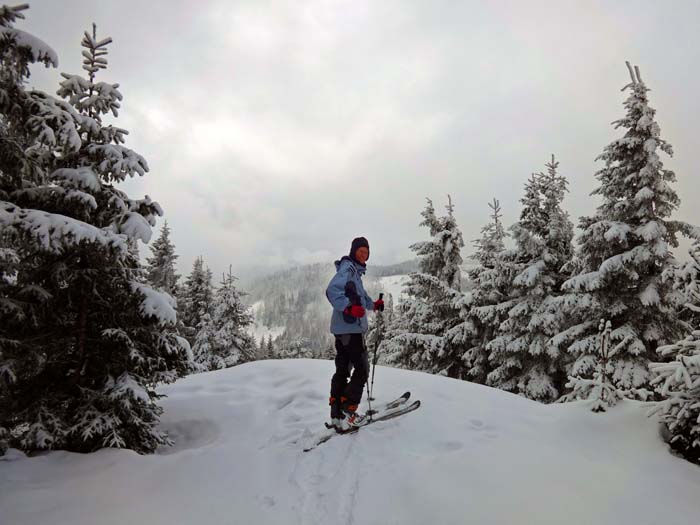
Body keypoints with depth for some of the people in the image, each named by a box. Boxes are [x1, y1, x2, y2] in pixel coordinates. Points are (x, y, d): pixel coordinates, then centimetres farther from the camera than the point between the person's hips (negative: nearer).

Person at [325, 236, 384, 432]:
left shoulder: (355, 271, 19)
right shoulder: (348, 268, -11)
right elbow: (332, 290, -27)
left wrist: (373, 304, 20)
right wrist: (349, 308, -38)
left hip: (343, 328, 10)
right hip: (350, 328, -10)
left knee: (342, 370, 11)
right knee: (362, 369, -4)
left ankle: (337, 415, 17)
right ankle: (347, 415, -5)